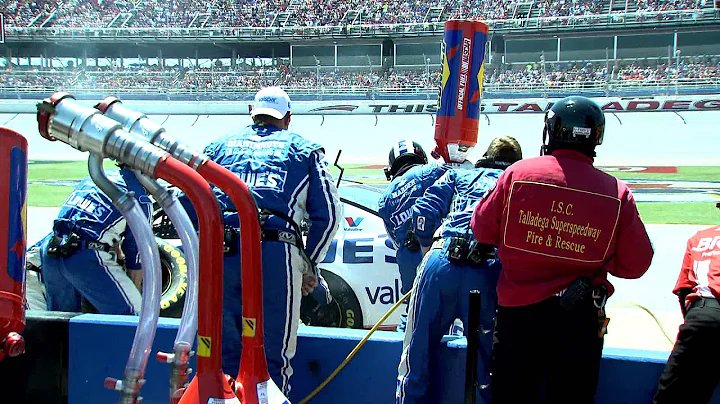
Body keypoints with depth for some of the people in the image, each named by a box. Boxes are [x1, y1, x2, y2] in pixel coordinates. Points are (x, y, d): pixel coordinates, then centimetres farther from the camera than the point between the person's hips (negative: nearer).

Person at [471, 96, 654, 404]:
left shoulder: (518, 173, -8)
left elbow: (483, 230, 1)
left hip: (518, 311, 0)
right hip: (580, 320, 0)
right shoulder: (617, 194, -8)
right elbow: (634, 265, -1)